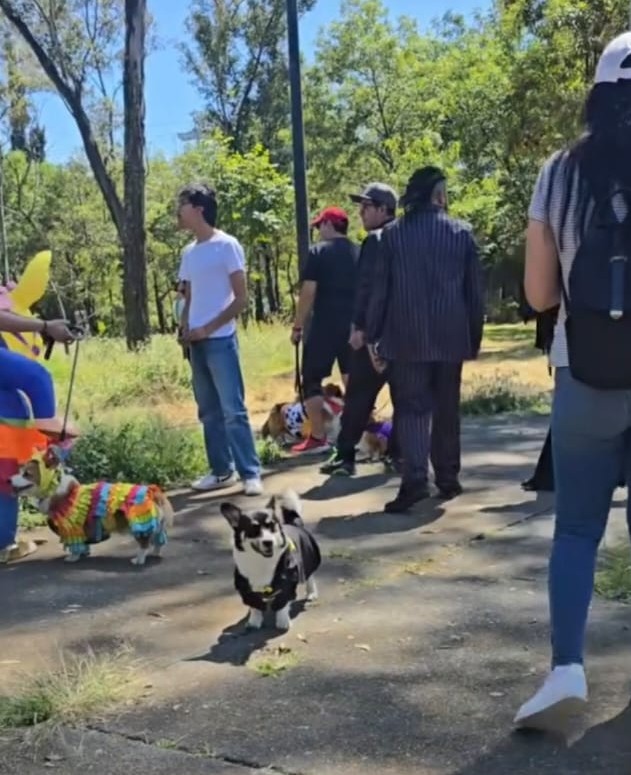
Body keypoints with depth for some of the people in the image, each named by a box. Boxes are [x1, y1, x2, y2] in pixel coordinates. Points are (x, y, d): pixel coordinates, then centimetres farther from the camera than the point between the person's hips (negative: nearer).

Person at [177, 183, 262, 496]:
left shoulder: (227, 246, -6)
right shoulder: (189, 252, 13)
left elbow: (241, 299, -8)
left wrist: (208, 329, -12)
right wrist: (184, 329, 1)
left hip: (220, 340, -7)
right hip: (196, 342, 7)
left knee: (233, 410, -8)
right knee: (209, 411, 10)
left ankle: (250, 474, -4)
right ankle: (221, 470, 18)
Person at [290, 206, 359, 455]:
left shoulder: (318, 252, -5)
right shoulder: (360, 253, 11)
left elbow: (308, 293, -11)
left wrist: (297, 326, -4)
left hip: (325, 326, -5)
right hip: (354, 326, 5)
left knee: (312, 380, 5)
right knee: (353, 380, 12)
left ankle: (318, 438, 2)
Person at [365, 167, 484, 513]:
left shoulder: (392, 233, -1)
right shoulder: (461, 232, 3)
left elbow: (379, 289, -2)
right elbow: (475, 291, 5)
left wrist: (373, 337, 4)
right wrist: (475, 337, 13)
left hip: (407, 338, -2)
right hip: (450, 337, 2)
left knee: (411, 408, -1)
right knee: (447, 409, 12)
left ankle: (415, 479, -15)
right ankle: (448, 478, 18)